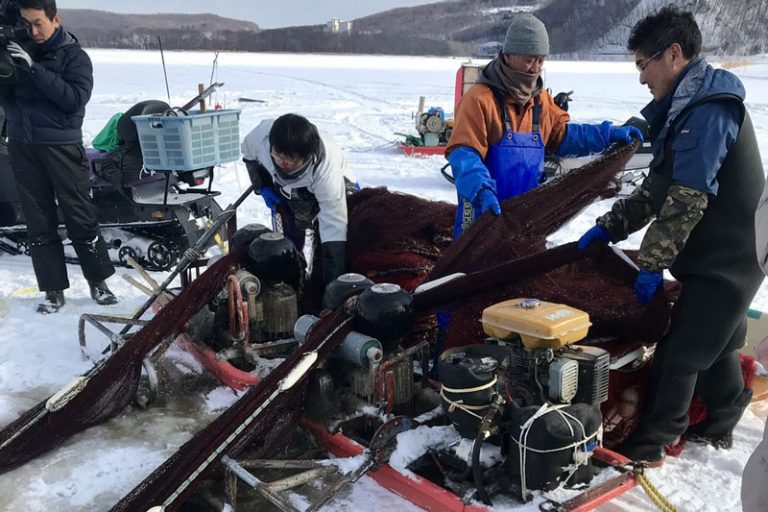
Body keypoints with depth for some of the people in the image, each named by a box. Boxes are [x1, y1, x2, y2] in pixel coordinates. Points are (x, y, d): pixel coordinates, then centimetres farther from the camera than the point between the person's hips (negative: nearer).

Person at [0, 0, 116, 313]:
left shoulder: (74, 56, -2)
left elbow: (76, 98, -17)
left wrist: (33, 69, -23)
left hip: (61, 145, -3)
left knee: (81, 217, 2)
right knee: (39, 222, 6)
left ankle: (98, 282, 15)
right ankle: (54, 289, 14)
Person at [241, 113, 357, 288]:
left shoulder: (326, 167, -47)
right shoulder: (263, 133, -37)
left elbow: (334, 229, -47)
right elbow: (249, 154, -7)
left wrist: (333, 284, -49)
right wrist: (262, 186, -15)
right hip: (285, 188, 3)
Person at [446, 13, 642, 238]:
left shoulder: (541, 100, 10)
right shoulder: (481, 98, -14)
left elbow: (563, 135, 18)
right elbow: (464, 153, -22)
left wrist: (608, 134, 6)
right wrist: (482, 190, -38)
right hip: (484, 215, -7)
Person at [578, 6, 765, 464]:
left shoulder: (708, 110, -22)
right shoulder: (689, 107, 11)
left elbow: (687, 200, -26)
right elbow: (658, 188, 13)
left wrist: (651, 264, -21)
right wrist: (609, 227, 8)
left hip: (726, 258, -10)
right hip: (725, 254, 10)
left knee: (681, 350, -3)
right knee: (715, 341, 21)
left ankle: (649, 444, 10)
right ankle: (720, 424, 38)